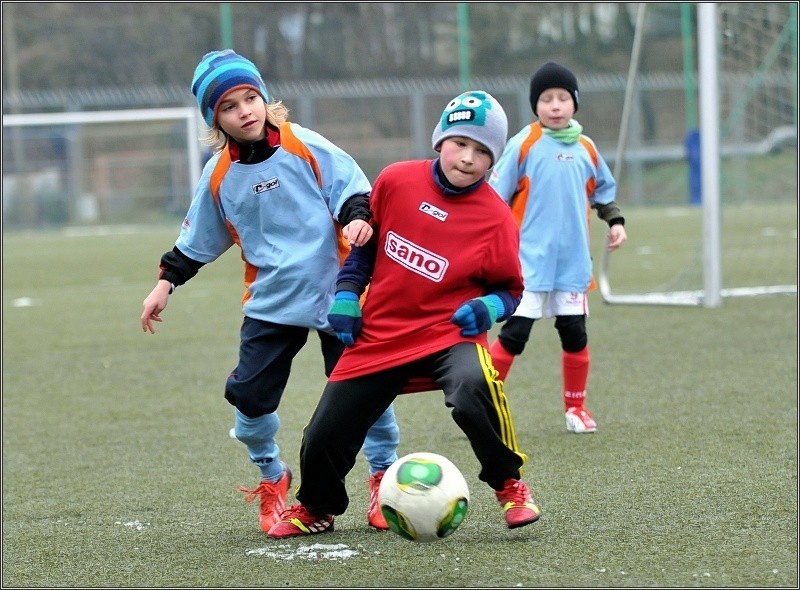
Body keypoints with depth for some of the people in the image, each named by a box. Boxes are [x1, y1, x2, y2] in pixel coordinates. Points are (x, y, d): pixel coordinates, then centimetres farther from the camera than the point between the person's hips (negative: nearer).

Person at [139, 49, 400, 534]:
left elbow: (353, 188, -3)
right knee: (249, 397, -3)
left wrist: (358, 218, -23)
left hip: (336, 293, -3)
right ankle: (272, 479, 22)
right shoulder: (219, 175, 4)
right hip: (271, 304, 3)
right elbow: (198, 240, 16)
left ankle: (383, 477, 18)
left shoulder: (305, 147, -6)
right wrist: (167, 283, 14)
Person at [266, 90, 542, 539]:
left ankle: (509, 485, -12)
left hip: (449, 333, -3)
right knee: (323, 438, 4)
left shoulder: (496, 218, -11)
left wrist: (490, 307, -20)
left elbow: (510, 287, 0)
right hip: (378, 334, 3)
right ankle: (316, 509, 37)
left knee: (471, 392, -38)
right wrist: (346, 294, 7)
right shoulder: (396, 181, -3)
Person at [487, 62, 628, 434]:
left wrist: (615, 221, 7)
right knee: (514, 334, -7)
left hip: (573, 263, 4)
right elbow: (496, 198, -3)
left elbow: (602, 191, 22)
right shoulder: (523, 145, -5)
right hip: (529, 260, -4)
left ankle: (575, 408, 22)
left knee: (575, 334, 7)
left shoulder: (585, 148, 7)